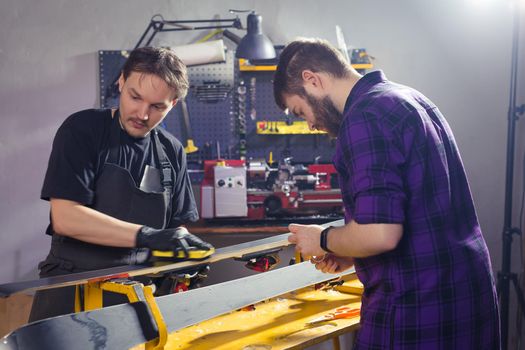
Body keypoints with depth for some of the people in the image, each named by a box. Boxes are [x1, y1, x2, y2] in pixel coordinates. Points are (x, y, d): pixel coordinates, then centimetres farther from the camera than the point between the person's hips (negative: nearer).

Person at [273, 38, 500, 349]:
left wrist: (323, 240, -6)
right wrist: (352, 255, 16)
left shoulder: (364, 117, -17)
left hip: (417, 312, -9)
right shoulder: (411, 99, 13)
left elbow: (380, 234, -25)